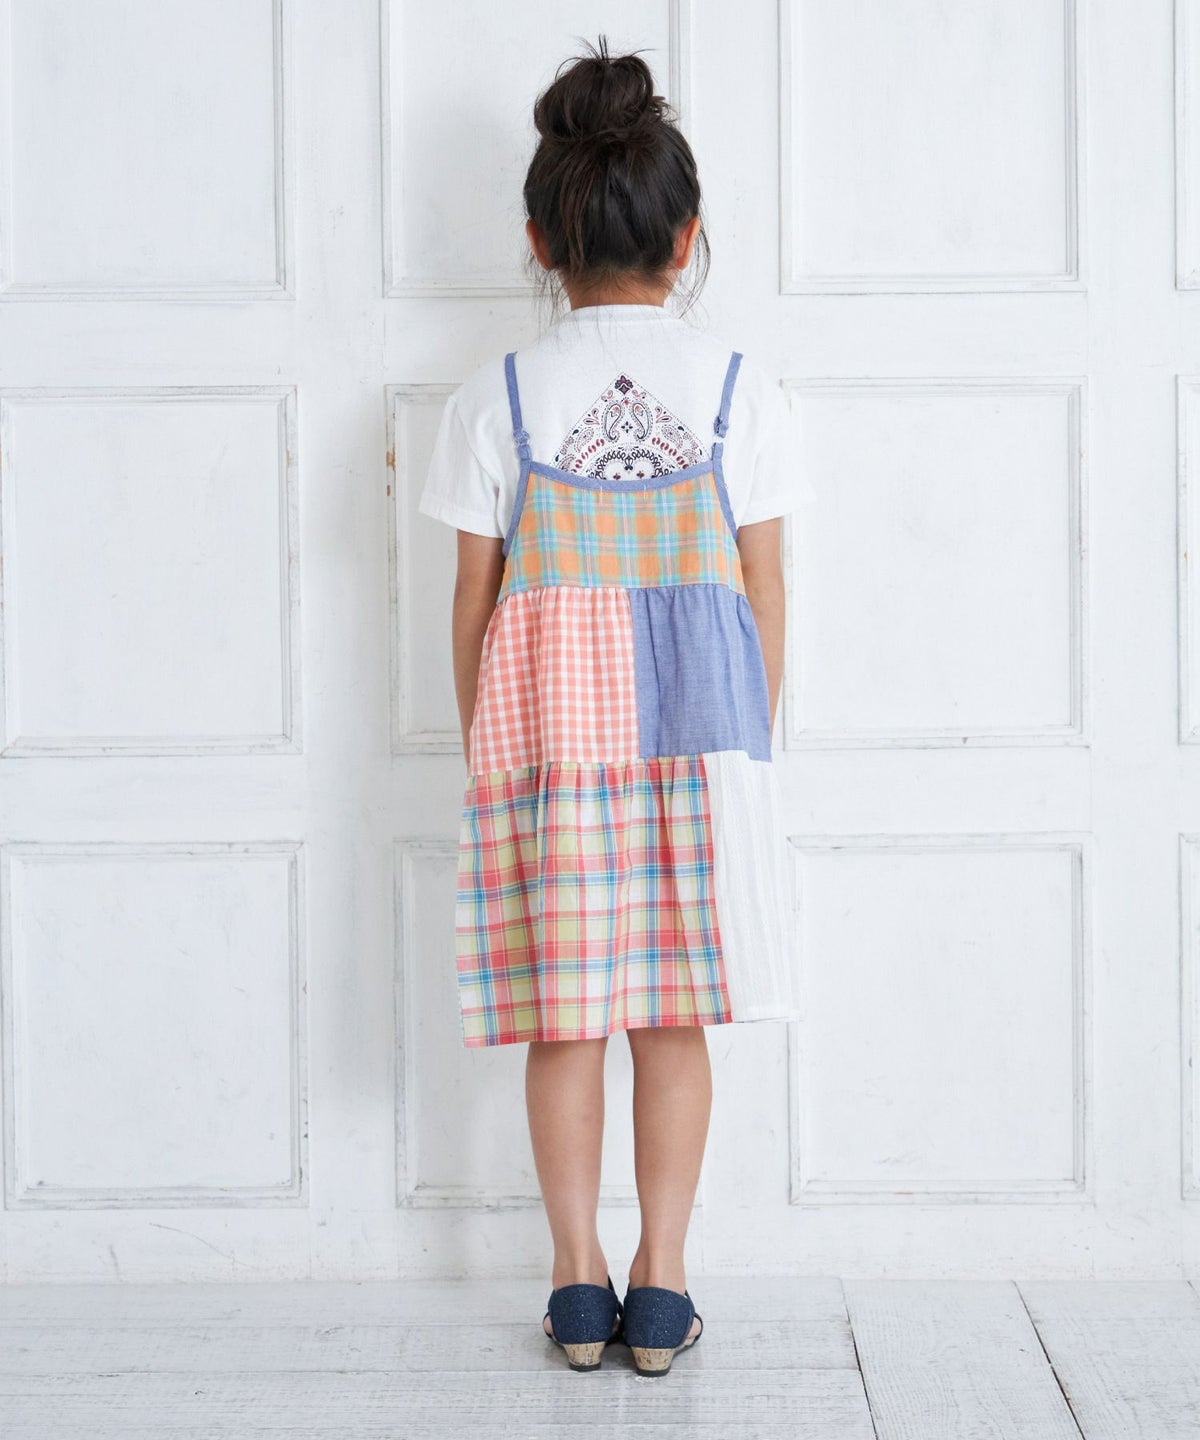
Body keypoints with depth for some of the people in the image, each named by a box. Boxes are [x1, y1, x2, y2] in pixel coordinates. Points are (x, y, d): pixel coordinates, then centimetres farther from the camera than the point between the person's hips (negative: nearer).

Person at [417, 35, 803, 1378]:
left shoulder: (494, 397, -1)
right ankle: (660, 1289, 11)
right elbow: (763, 594, 2)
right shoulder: (740, 387, 0)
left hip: (543, 726, 0)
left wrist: (484, 749, 13)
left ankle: (579, 1284, 13)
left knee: (565, 1017, 7)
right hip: (698, 727, 0)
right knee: (675, 1018, 7)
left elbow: (475, 597, 3)